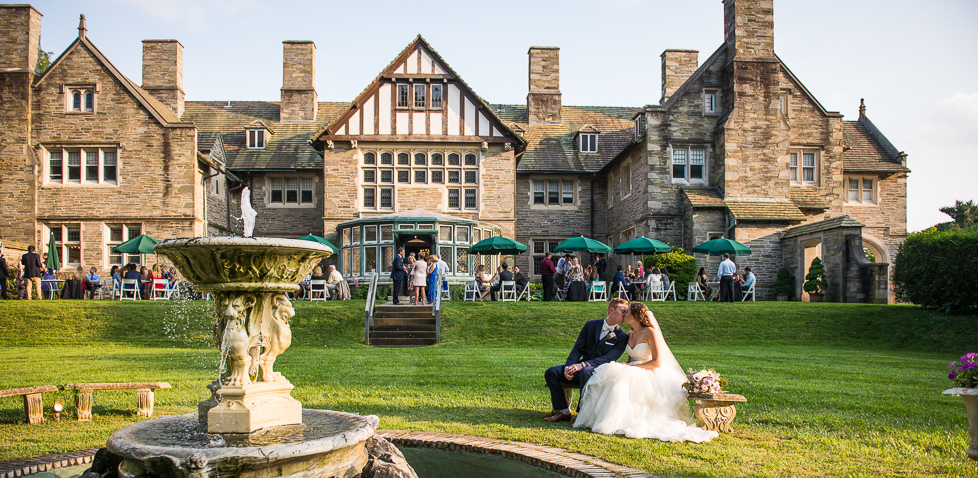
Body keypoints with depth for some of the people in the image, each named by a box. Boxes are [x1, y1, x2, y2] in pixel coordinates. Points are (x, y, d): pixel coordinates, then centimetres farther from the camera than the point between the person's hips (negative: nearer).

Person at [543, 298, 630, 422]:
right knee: (551, 372, -16)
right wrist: (569, 367, -13)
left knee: (585, 372, -39)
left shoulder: (622, 337, 0)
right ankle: (563, 412, -14)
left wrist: (582, 365, -25)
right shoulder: (590, 325, 10)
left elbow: (608, 359, -12)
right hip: (580, 369, 4)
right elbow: (577, 349, 7)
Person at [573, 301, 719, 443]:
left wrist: (631, 367, -17)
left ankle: (613, 423, -27)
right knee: (607, 377, -20)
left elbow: (657, 362, -15)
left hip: (649, 376, -7)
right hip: (634, 374, 7)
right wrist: (626, 366, -6)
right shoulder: (630, 334, 14)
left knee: (619, 380, -33)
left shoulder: (651, 332, -10)